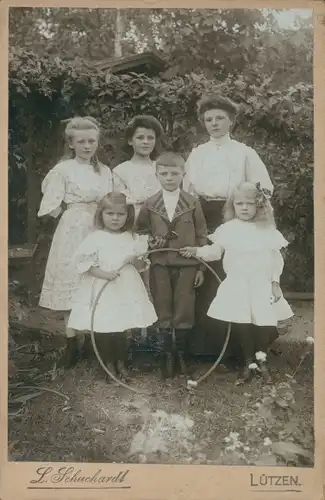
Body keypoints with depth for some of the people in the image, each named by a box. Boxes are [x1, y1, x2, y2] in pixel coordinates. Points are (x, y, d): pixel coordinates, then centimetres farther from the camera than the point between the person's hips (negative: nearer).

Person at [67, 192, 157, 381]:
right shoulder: (95, 238, -6)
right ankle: (109, 364, 25)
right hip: (101, 290, -2)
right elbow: (83, 261, -10)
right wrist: (102, 273, -19)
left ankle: (121, 363, 31)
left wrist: (135, 258, -11)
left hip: (126, 289, 2)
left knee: (122, 329, 10)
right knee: (103, 330, 4)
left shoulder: (132, 238, 3)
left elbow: (140, 261, 12)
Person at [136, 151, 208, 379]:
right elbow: (141, 230, 15)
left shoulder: (193, 203, -3)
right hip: (160, 266, 1)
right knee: (163, 313, 9)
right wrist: (149, 241, -7)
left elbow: (201, 236, 0)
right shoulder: (150, 204, 1)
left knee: (184, 312, 7)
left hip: (187, 265, -1)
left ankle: (182, 355, 24)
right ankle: (166, 356, 21)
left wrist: (202, 266, -2)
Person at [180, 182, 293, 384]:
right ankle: (247, 361, 21)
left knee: (266, 325, 0)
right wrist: (197, 251, -15)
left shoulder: (268, 230, 1)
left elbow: (277, 259, 5)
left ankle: (261, 360, 25)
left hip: (263, 286, 1)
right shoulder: (228, 229, 0)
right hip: (237, 287, 0)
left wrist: (275, 282, 1)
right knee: (241, 326, 0)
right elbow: (215, 251, 0)